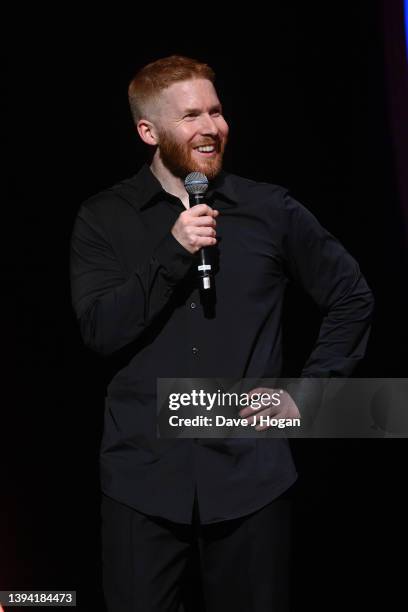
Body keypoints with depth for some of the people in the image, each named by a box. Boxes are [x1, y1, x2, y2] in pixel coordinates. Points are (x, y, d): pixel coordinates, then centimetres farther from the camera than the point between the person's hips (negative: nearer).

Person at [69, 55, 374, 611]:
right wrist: (174, 253, -17)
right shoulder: (104, 218, 2)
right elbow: (100, 331, -8)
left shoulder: (272, 210, 3)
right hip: (143, 474, 0)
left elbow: (352, 299, 11)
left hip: (250, 473, 1)